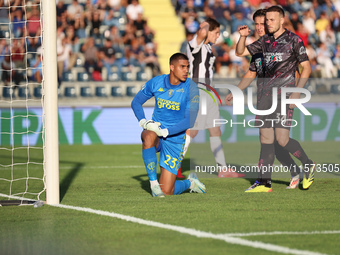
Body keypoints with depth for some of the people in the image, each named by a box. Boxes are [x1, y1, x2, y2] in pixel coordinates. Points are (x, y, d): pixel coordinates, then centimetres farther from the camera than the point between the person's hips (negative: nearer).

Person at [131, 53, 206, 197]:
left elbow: (190, 121, -15)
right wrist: (143, 122, -10)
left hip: (174, 139, -2)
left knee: (166, 192, -8)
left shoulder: (191, 89, -12)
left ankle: (190, 183, 27)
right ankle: (153, 182, -26)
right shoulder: (156, 82, -4)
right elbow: (136, 102, 9)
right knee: (149, 137, -41)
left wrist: (165, 131, -25)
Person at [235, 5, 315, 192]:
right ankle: (265, 182, 7)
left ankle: (308, 165, 12)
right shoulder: (265, 41, 12)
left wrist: (297, 92, -13)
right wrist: (243, 36, -4)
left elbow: (306, 67, -4)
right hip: (266, 93, 6)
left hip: (284, 93, -6)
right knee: (265, 138, 4)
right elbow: (240, 52, 17)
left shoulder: (293, 40, -4)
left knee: (282, 139, -12)